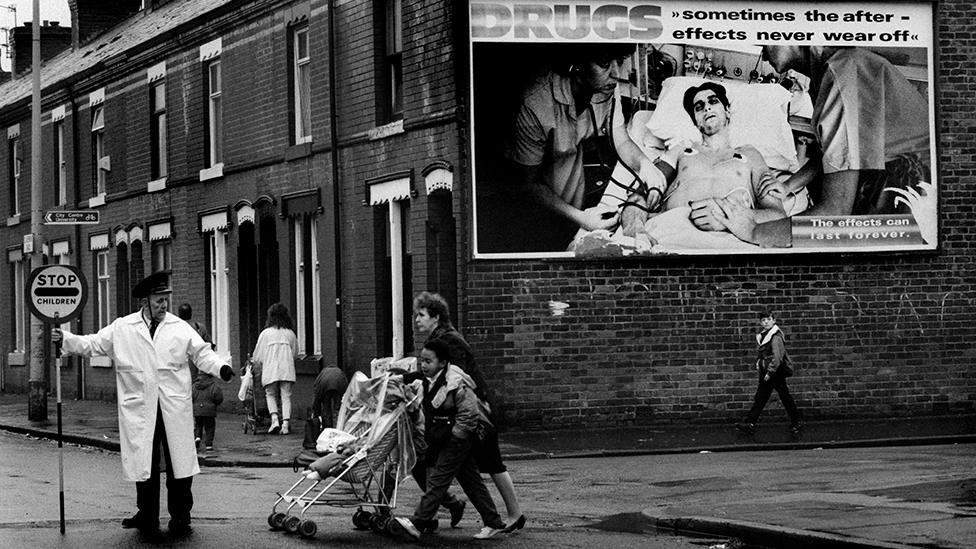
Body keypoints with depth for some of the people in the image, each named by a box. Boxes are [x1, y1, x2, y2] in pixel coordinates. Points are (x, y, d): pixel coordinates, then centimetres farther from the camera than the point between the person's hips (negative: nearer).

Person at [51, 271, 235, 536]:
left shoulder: (180, 328, 6)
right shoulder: (121, 328, 6)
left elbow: (202, 354, 4)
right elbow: (93, 345, 7)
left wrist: (221, 367, -14)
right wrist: (65, 338, -5)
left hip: (175, 410, 0)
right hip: (140, 410, 0)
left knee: (179, 462, 1)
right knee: (144, 462, 4)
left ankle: (180, 516, 11)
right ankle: (147, 516, 15)